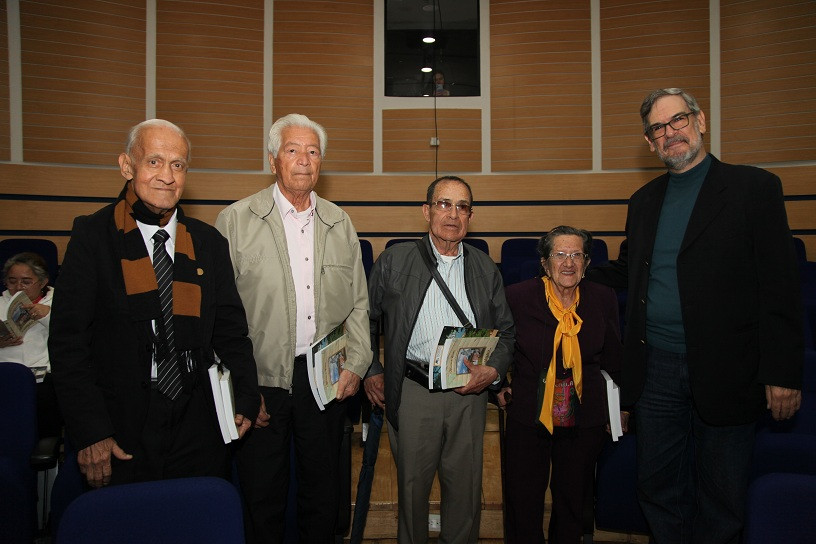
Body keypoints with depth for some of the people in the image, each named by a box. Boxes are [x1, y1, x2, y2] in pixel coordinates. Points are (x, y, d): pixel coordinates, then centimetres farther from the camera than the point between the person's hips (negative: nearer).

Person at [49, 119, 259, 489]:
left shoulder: (208, 242, 7)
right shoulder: (93, 236, -3)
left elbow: (229, 328, 11)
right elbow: (68, 341, -6)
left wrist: (246, 396, -1)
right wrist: (90, 433, -10)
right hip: (122, 435, -3)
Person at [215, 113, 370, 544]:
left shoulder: (339, 223, 9)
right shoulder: (235, 221, -2)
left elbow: (358, 302, 11)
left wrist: (356, 364, 0)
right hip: (262, 381, -3)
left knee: (324, 492, 16)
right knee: (262, 496, 11)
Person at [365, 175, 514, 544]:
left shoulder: (486, 270, 9)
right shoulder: (395, 261, 2)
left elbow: (506, 331, 13)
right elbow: (366, 319, 10)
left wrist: (493, 370, -4)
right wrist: (371, 371, 5)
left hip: (469, 392, 2)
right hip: (412, 390, -1)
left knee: (465, 485, 10)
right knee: (412, 483, 11)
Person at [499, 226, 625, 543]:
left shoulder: (604, 299, -3)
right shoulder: (517, 297, -9)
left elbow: (614, 359, 9)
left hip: (585, 421, 2)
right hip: (528, 416, -1)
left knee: (573, 503, 18)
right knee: (522, 503, 8)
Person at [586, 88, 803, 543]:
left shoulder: (755, 188, -4)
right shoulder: (644, 201, 11)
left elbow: (780, 287, -9)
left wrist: (782, 373, -13)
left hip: (724, 372, -4)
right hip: (657, 369, 4)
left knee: (722, 502, 11)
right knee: (658, 487, 15)